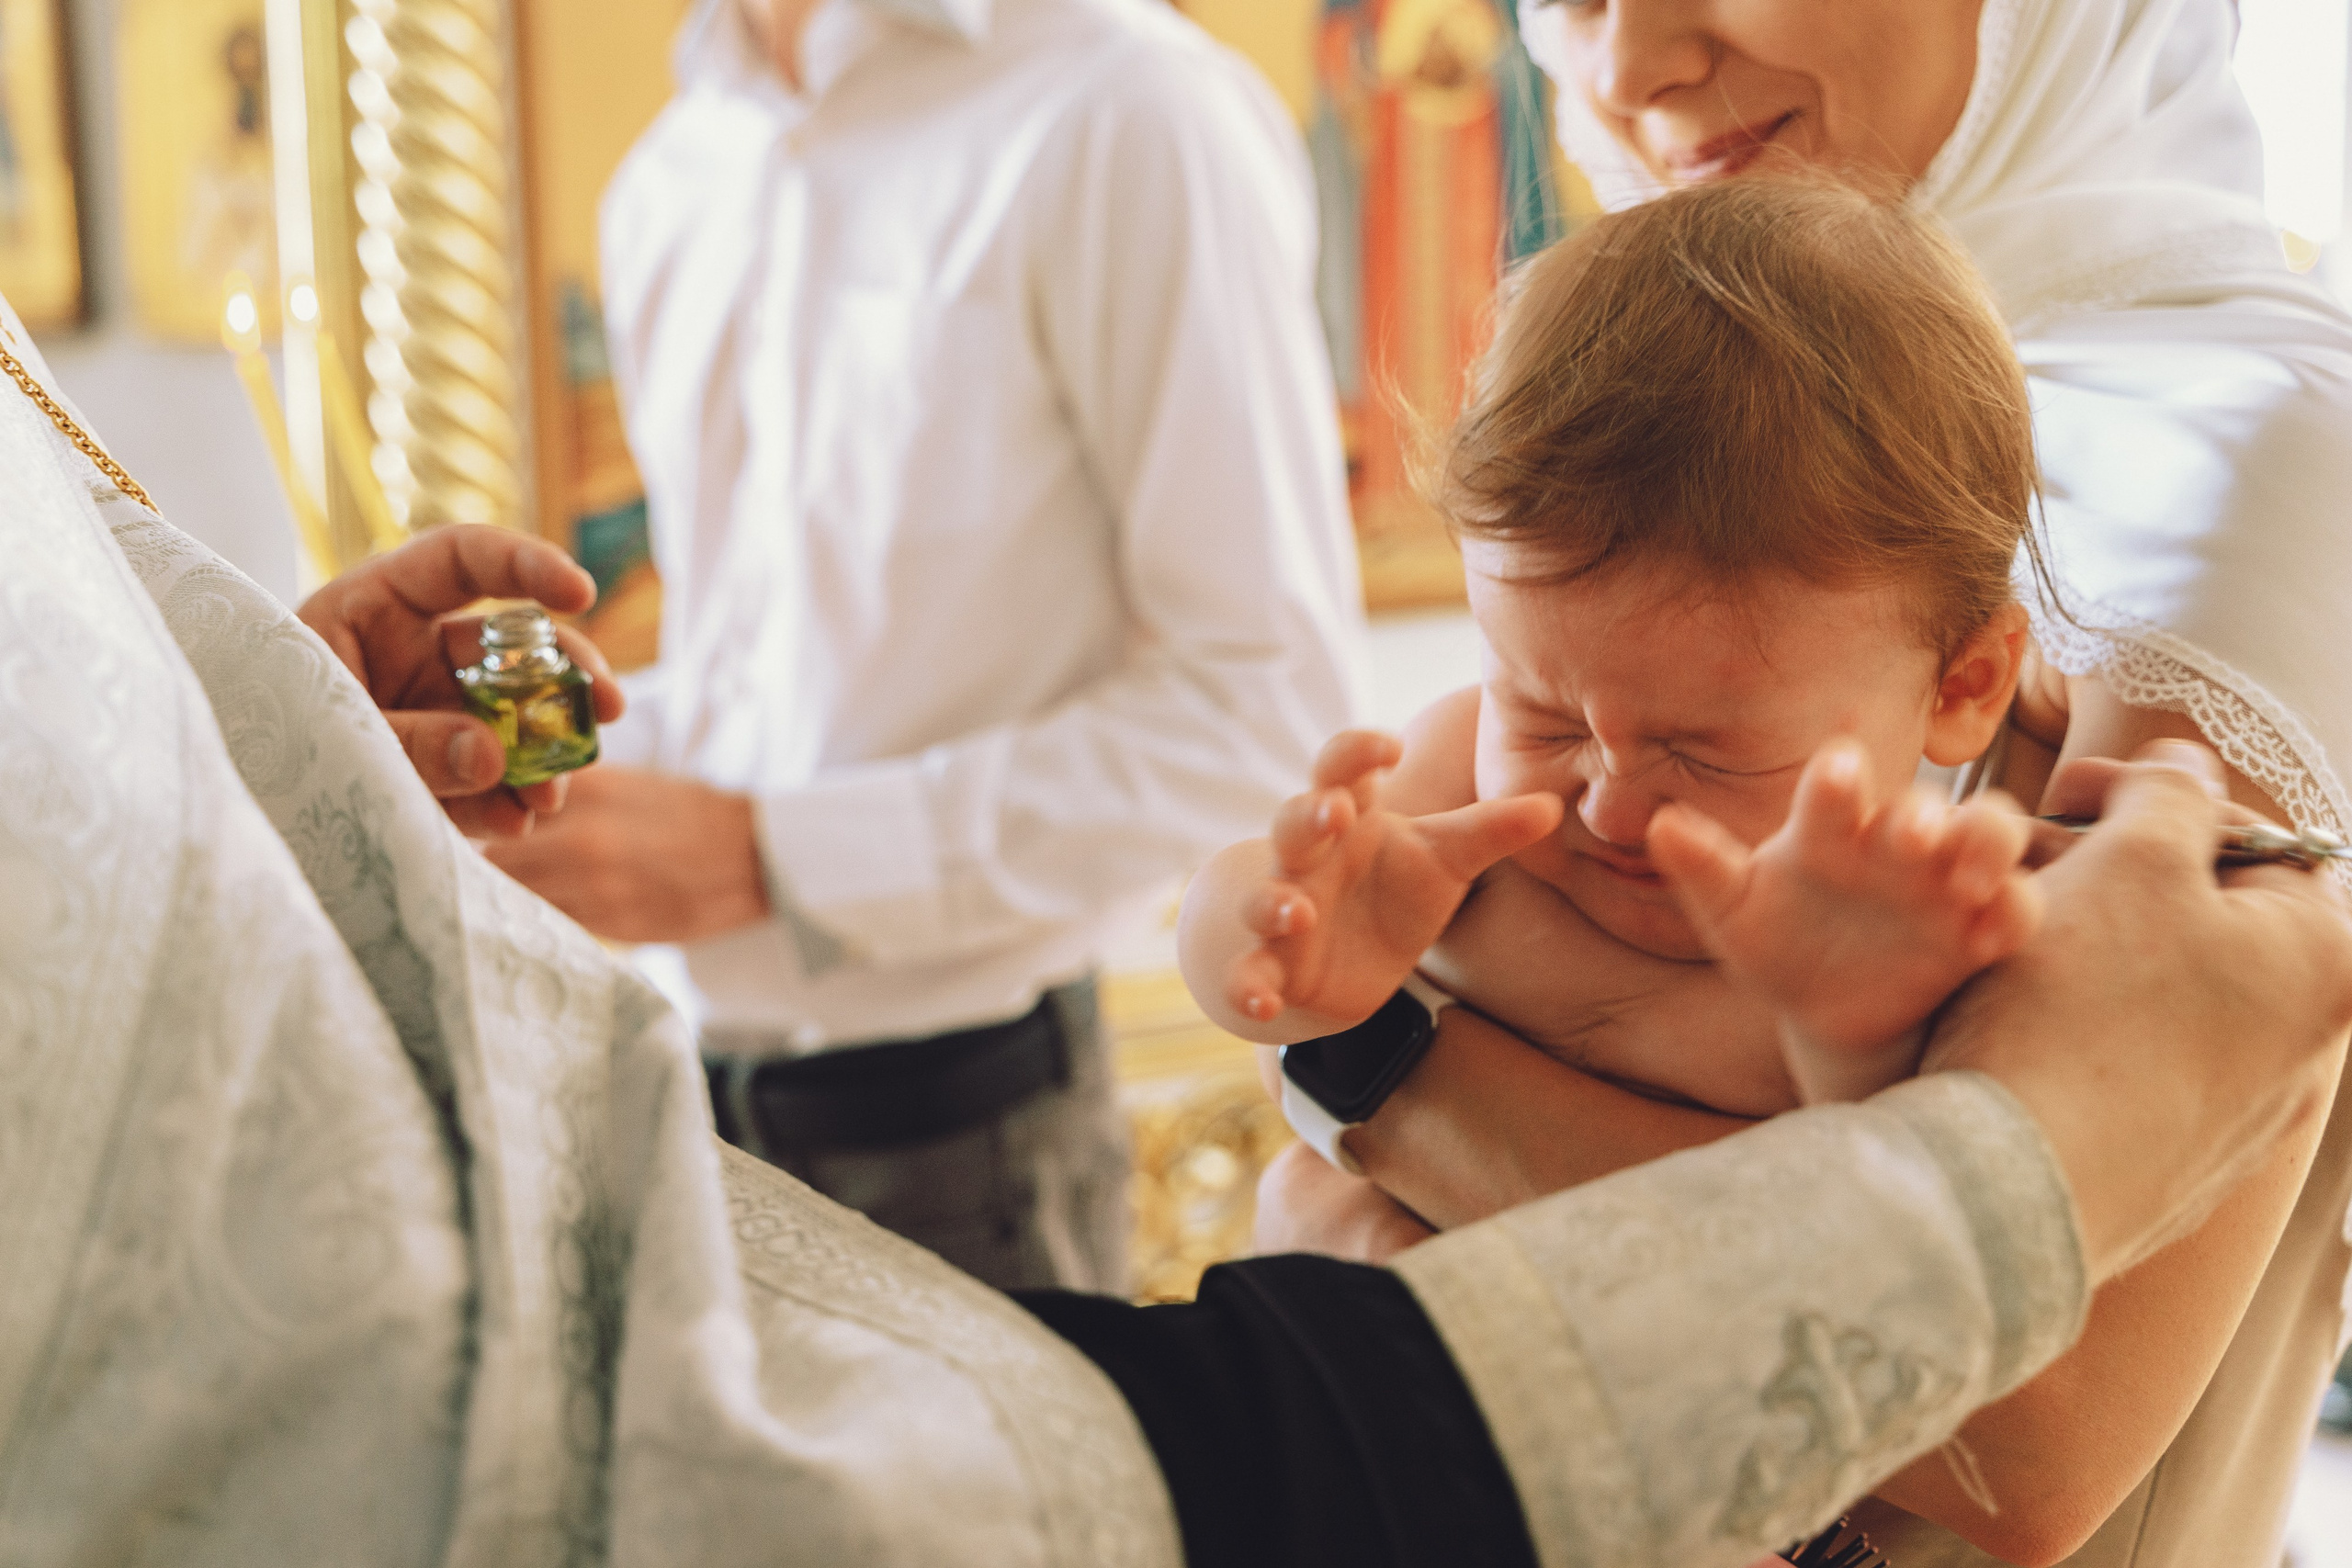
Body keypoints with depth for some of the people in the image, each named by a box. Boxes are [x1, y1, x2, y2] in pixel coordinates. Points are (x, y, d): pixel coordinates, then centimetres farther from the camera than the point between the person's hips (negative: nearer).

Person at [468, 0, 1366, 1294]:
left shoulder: (1124, 111, -12)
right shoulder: (663, 183, 10)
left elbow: (1270, 707, -17)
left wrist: (769, 852, -19)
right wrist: (569, 784, 0)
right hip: (687, 1089, 6)